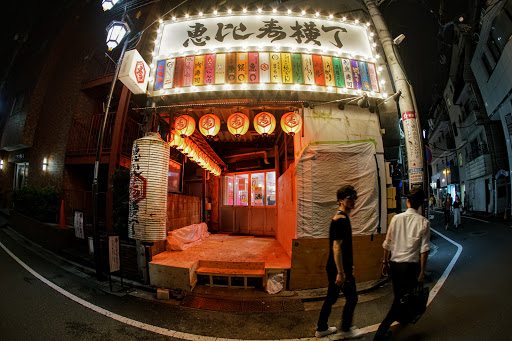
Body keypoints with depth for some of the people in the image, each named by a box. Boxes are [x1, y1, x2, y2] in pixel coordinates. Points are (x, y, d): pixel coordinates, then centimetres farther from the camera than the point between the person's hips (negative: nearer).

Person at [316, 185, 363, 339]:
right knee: (352, 298, 9)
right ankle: (346, 330, 28)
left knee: (331, 297, 18)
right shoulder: (341, 219, -20)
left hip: (333, 268, 10)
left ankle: (321, 329, 31)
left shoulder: (340, 217, 11)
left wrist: (349, 264, 27)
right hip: (339, 268, -10)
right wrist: (341, 272, -24)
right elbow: (336, 247, -25)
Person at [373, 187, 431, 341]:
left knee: (398, 296, 21)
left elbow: (388, 243, 1)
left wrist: (385, 261, 13)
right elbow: (424, 249, -9)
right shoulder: (423, 222, -8)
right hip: (411, 265, -2)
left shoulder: (396, 218, -2)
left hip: (394, 263, 3)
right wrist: (422, 272, -1)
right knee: (403, 297, 6)